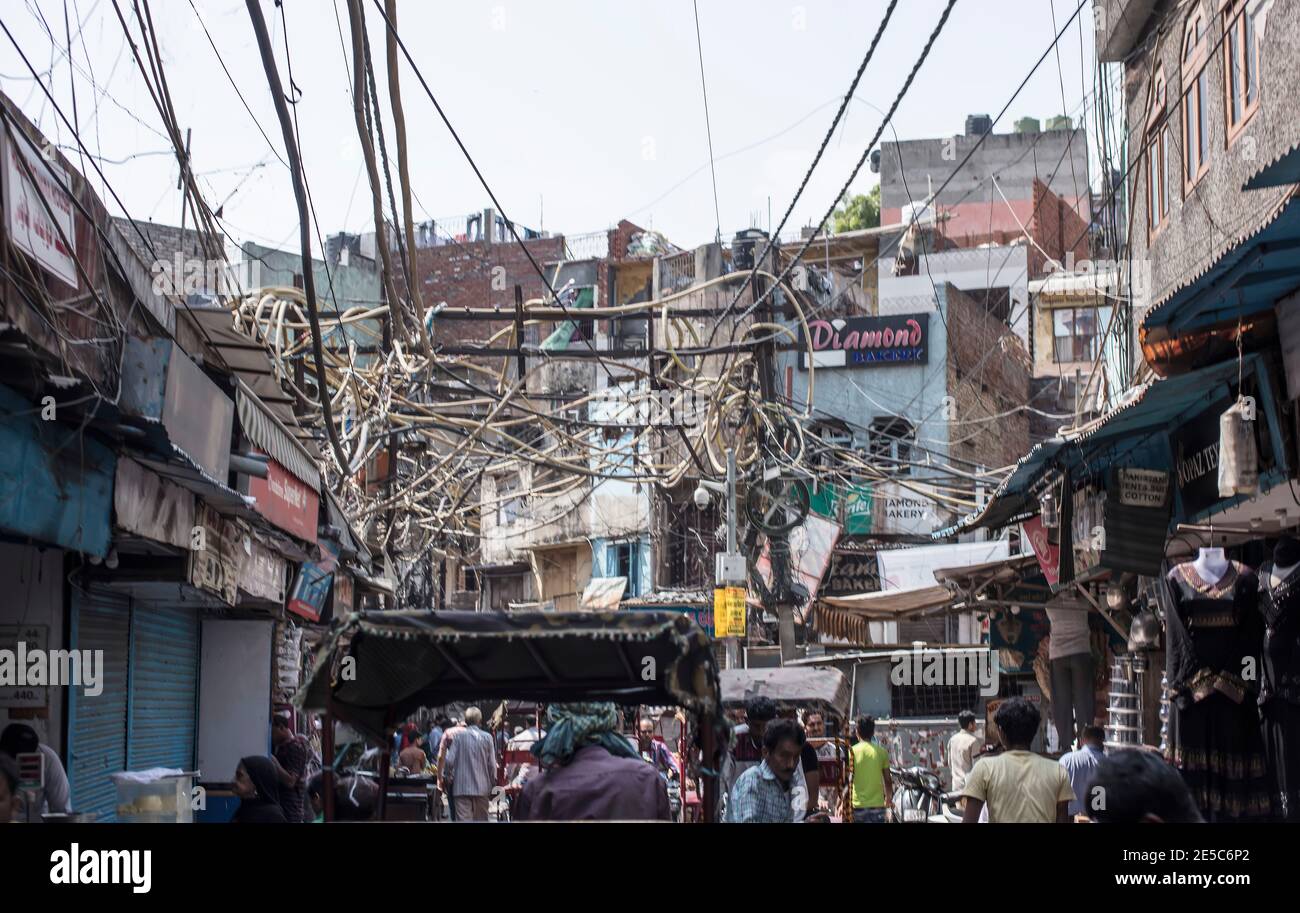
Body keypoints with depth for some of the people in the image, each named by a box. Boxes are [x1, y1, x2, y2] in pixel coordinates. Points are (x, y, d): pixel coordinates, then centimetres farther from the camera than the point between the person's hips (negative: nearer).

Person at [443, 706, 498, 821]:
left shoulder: (458, 736, -4)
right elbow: (492, 764, -3)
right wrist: (493, 784, 10)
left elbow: (449, 761, -7)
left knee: (463, 819, -3)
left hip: (461, 787, -1)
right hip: (482, 787, 1)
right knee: (481, 819, 14)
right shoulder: (487, 737, -3)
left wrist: (449, 778, 10)